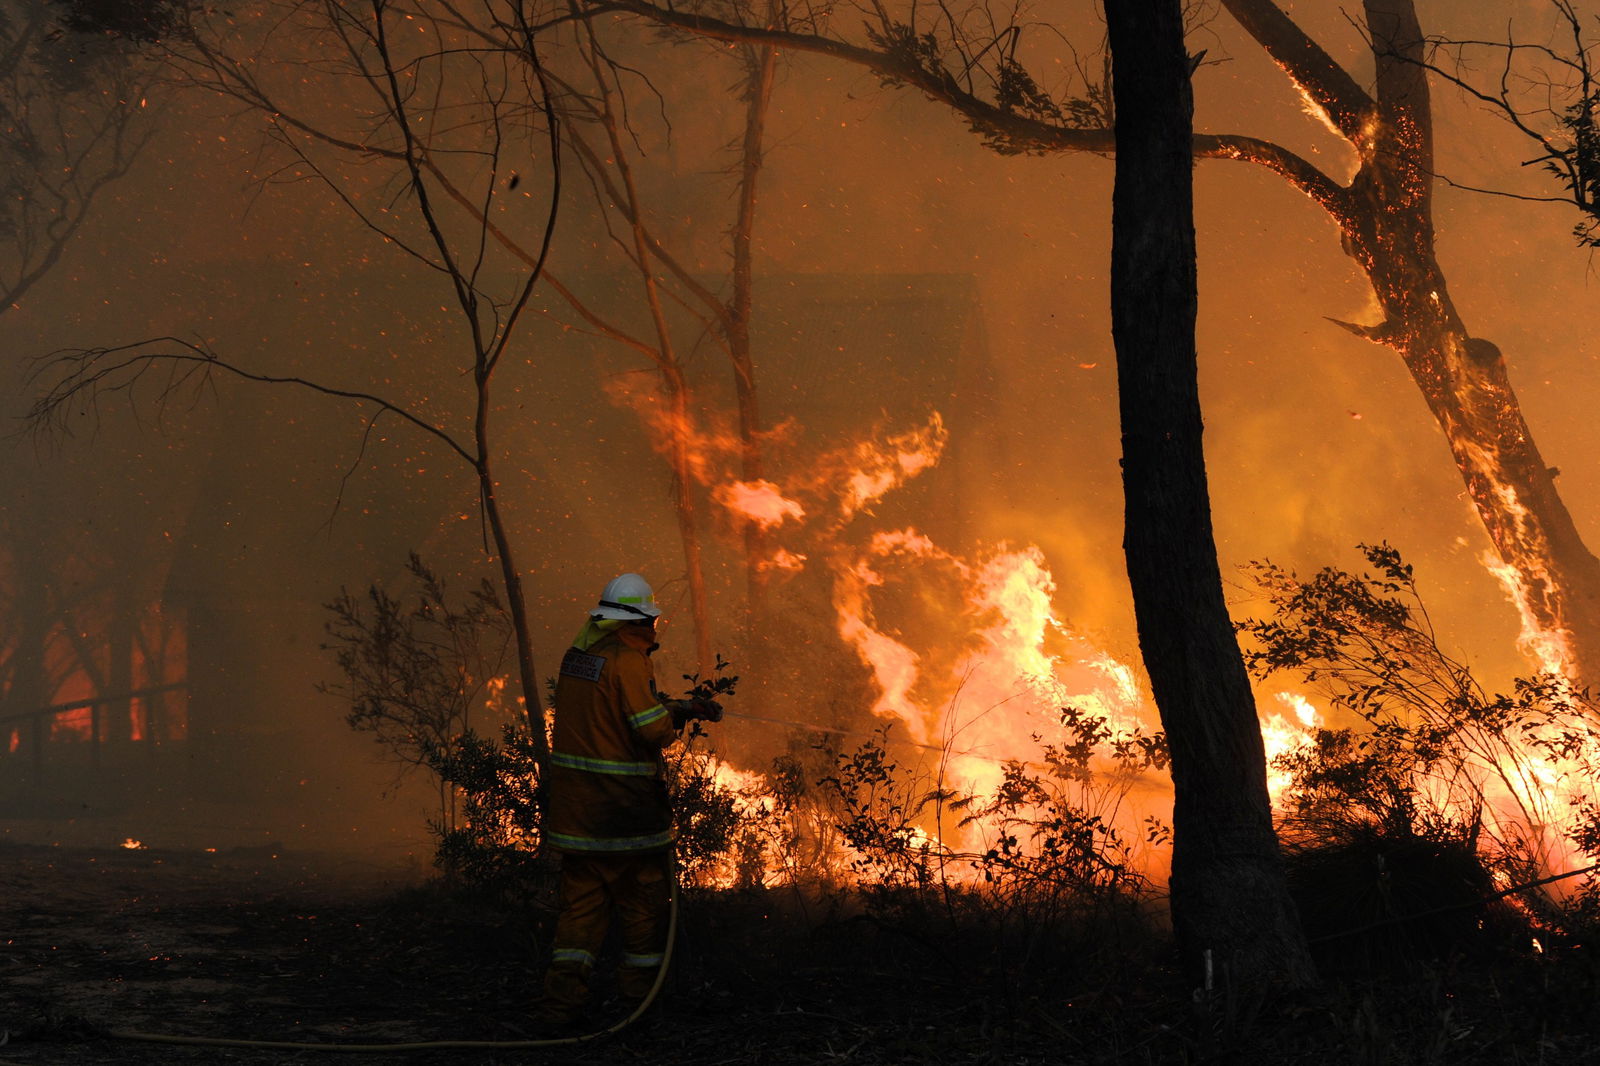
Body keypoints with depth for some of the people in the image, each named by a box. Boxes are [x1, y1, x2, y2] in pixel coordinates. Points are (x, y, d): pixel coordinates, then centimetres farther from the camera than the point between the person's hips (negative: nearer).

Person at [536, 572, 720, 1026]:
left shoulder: (578, 653, 10)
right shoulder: (628, 660, -16)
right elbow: (654, 728, -20)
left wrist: (685, 706, 23)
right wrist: (676, 718, 2)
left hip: (573, 799, 7)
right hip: (623, 805, -7)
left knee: (582, 895, 10)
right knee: (643, 896, 9)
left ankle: (562, 993, -1)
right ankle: (640, 989, 17)